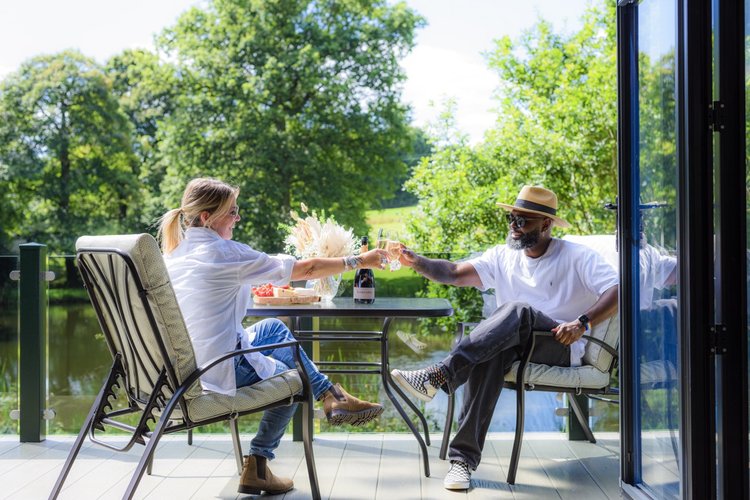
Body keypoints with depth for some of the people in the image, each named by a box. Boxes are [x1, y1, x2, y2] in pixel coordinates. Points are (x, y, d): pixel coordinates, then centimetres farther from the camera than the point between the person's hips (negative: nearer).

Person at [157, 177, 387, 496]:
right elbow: (305, 270, -11)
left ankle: (330, 396, 29)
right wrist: (358, 261, 0)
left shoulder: (173, 252, 4)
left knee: (273, 327, 24)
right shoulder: (224, 252, -17)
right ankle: (257, 465, 30)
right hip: (220, 372, -8)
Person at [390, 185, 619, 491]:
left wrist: (582, 322, -28)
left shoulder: (577, 257, 2)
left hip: (562, 350, -3)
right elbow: (456, 273, -1)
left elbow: (616, 293, -11)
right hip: (512, 347, 3)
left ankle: (438, 376, -45)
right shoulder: (503, 257, 13)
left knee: (518, 311, -35)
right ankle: (464, 457, -37)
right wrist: (417, 262, -18)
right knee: (489, 352, -35)